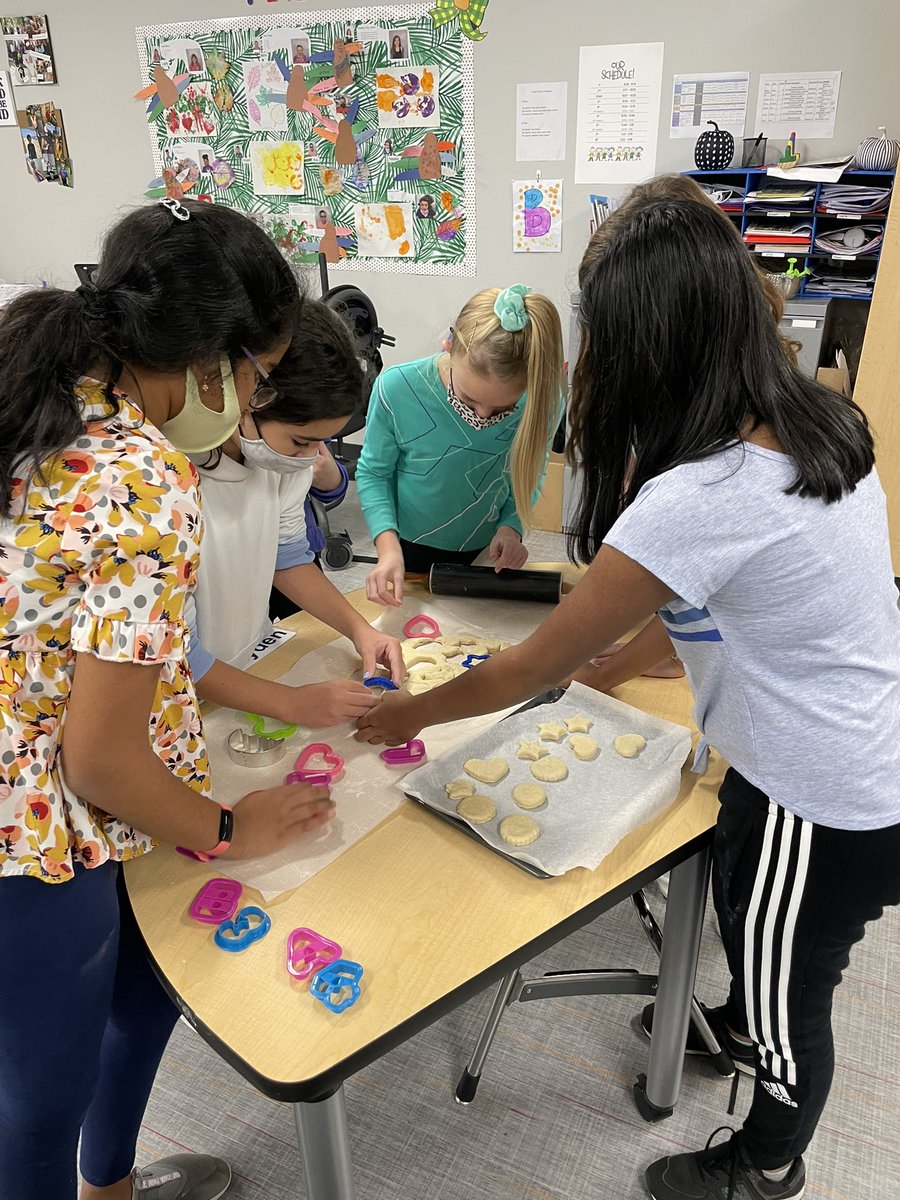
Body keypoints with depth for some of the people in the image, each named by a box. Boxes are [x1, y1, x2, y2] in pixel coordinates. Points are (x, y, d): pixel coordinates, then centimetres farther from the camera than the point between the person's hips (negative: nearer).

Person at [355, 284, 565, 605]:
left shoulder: (543, 400, -22)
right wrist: (388, 545, -27)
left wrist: (510, 526, -19)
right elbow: (373, 473, -14)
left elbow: (529, 476, -4)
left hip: (485, 552, 1)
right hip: (409, 549, -1)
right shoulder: (397, 388, -27)